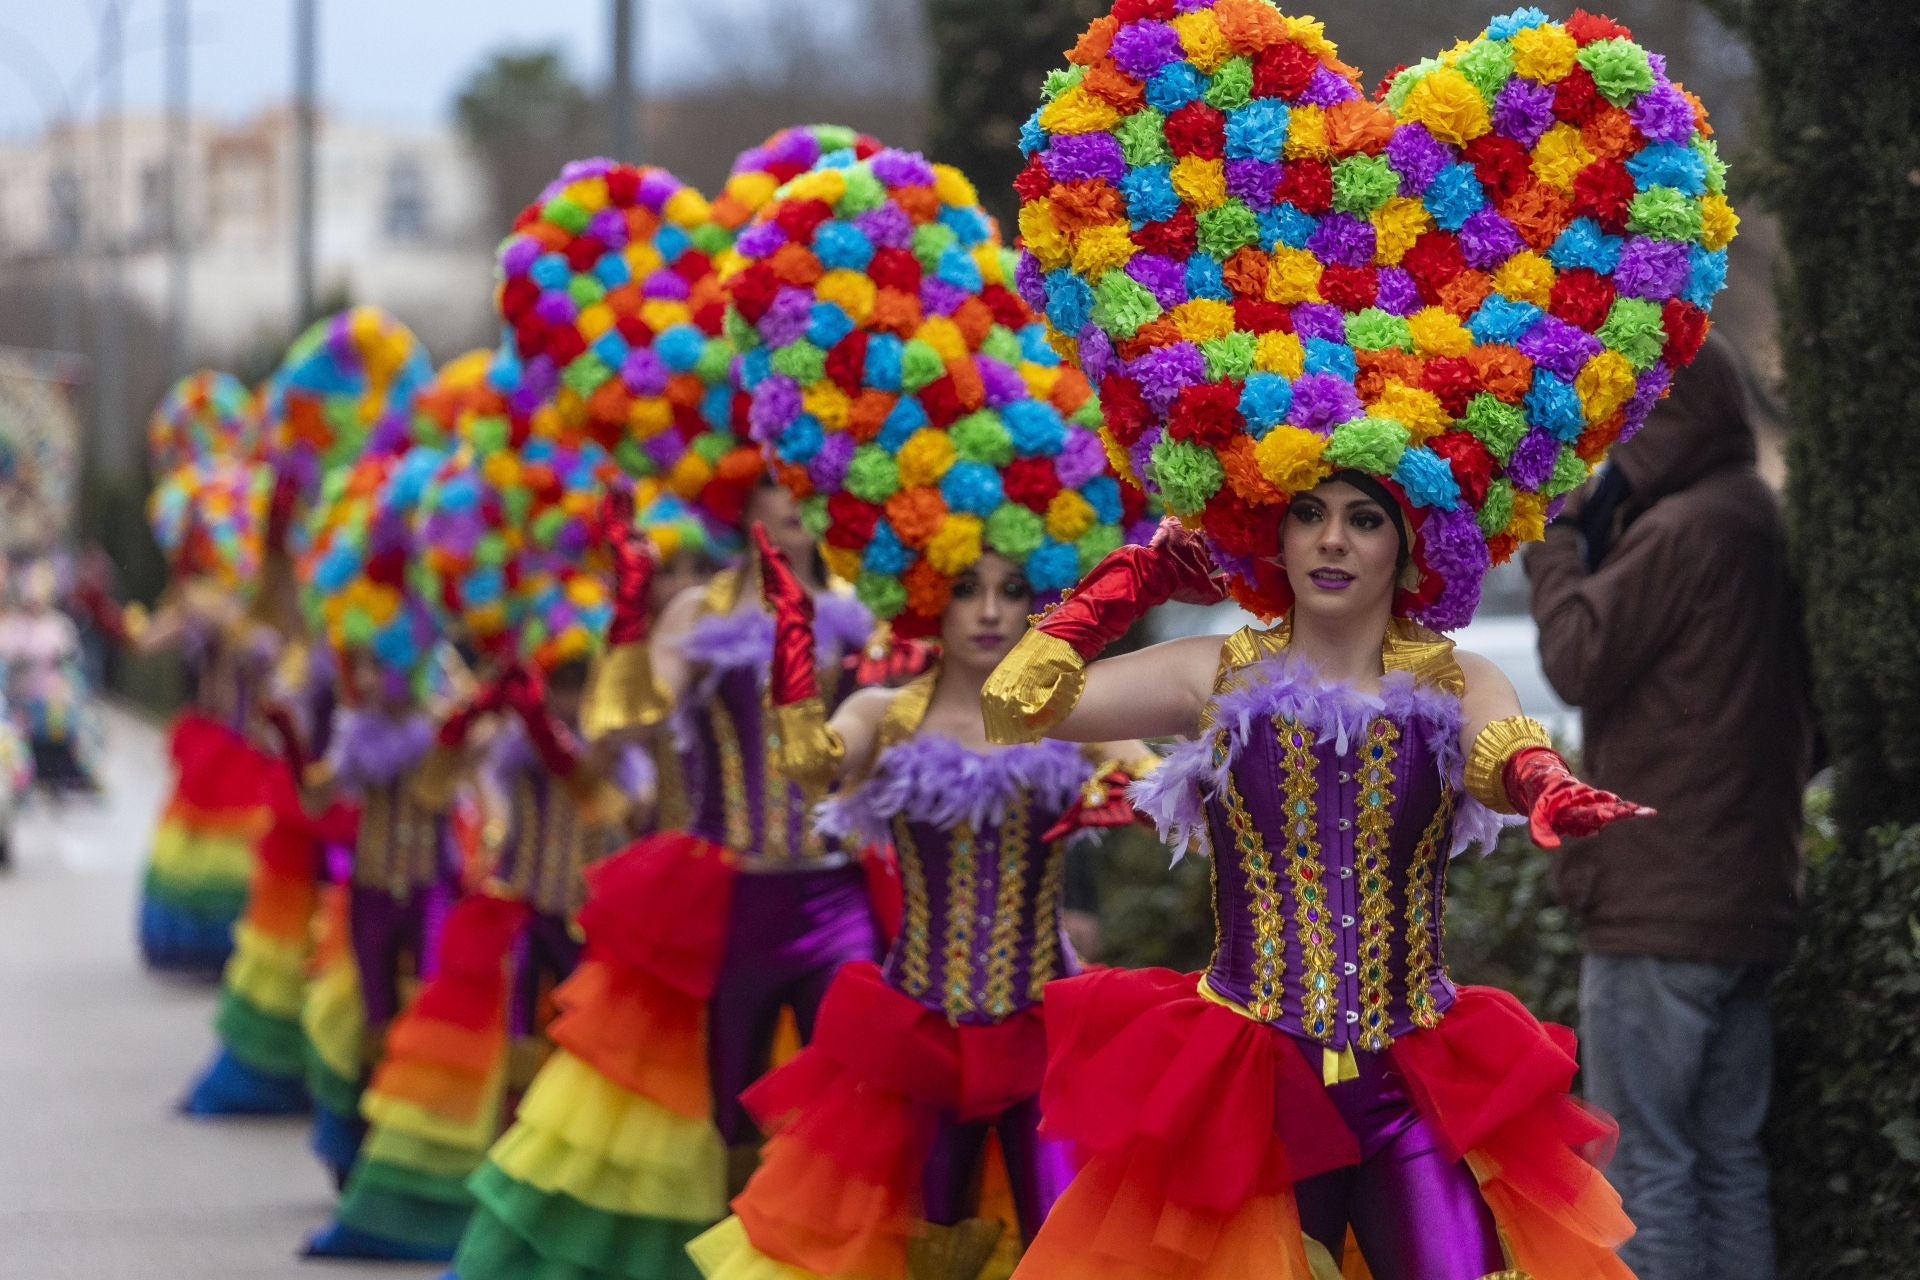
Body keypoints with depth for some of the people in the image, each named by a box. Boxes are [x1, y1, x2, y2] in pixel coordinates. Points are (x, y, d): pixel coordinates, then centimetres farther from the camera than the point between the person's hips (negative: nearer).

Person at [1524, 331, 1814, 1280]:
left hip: (1658, 911, -9)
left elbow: (1580, 658, -14)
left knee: (1645, 1162, -6)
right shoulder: (1761, 527, 15)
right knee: (1730, 1158, 11)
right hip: (1749, 903, 9)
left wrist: (1557, 535, 0)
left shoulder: (1681, 532, -14)